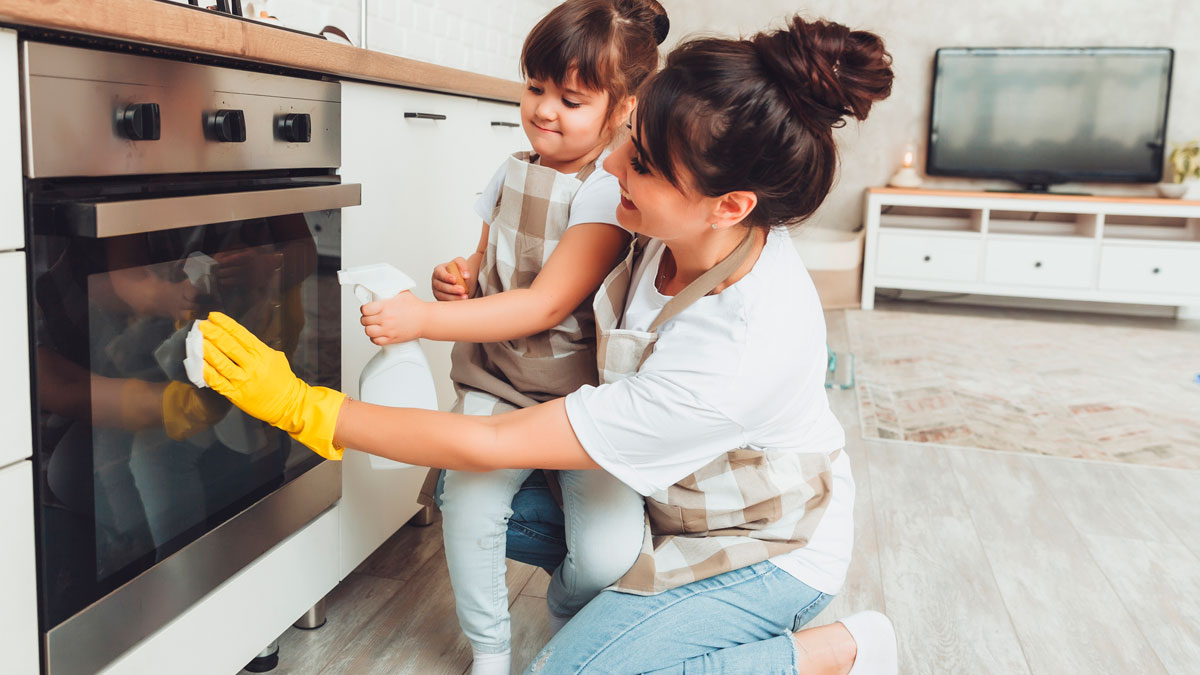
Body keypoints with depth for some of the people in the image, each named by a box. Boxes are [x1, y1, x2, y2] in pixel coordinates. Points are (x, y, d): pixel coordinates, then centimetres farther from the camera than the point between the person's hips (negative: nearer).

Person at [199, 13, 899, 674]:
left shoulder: (739, 358, -39)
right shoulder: (688, 233, -18)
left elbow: (489, 446, -33)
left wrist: (302, 407, -26)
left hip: (768, 549, -7)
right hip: (667, 494, 7)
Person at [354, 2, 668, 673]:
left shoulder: (609, 191, -14)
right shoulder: (513, 172, 8)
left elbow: (547, 304, -23)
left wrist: (426, 319, -29)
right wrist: (459, 279, -2)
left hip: (583, 394, -4)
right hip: (496, 384, 5)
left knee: (610, 554, -18)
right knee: (468, 510, -19)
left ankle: (566, 620, 21)